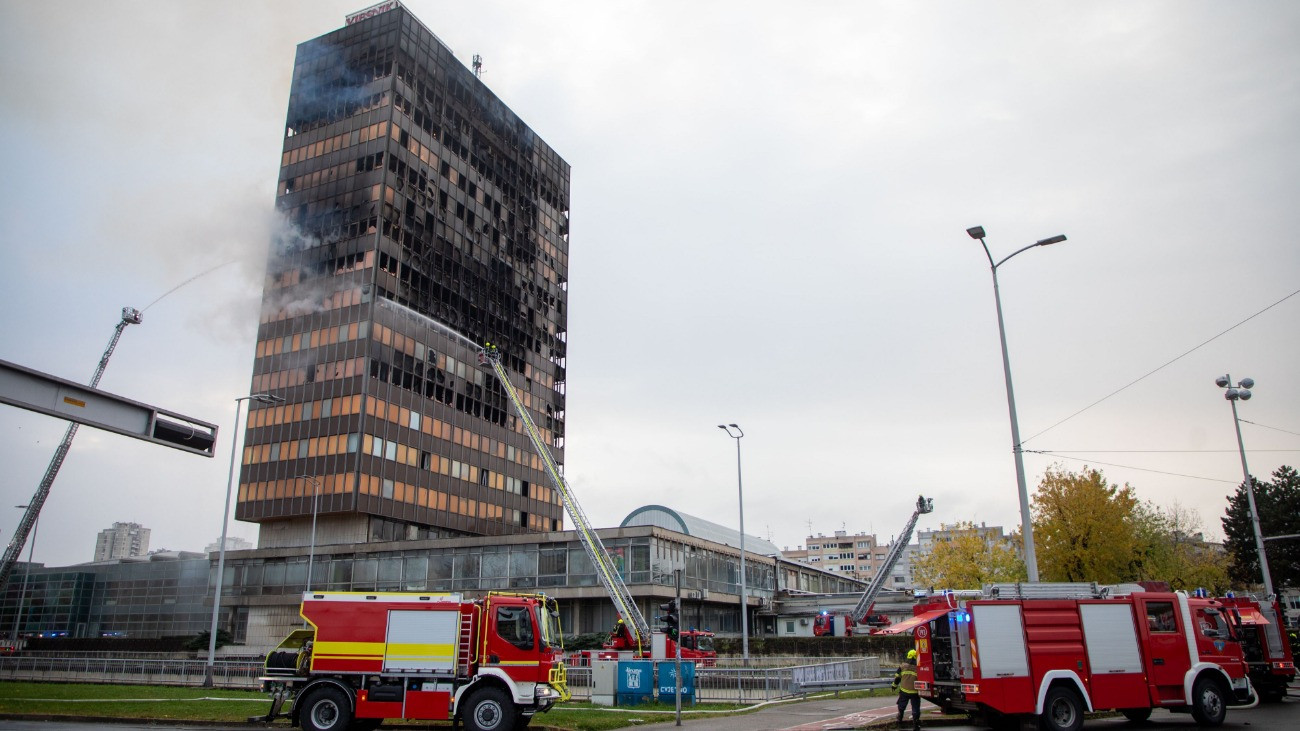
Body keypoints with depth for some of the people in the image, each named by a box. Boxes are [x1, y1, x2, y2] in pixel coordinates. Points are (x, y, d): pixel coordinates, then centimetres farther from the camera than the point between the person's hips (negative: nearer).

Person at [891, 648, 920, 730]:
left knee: (901, 707, 21)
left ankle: (899, 722, 31)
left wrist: (894, 685, 19)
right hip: (915, 692, -2)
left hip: (904, 691, 2)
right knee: (915, 709, 7)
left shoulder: (902, 666, -1)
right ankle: (915, 726, 6)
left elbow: (897, 677, 5)